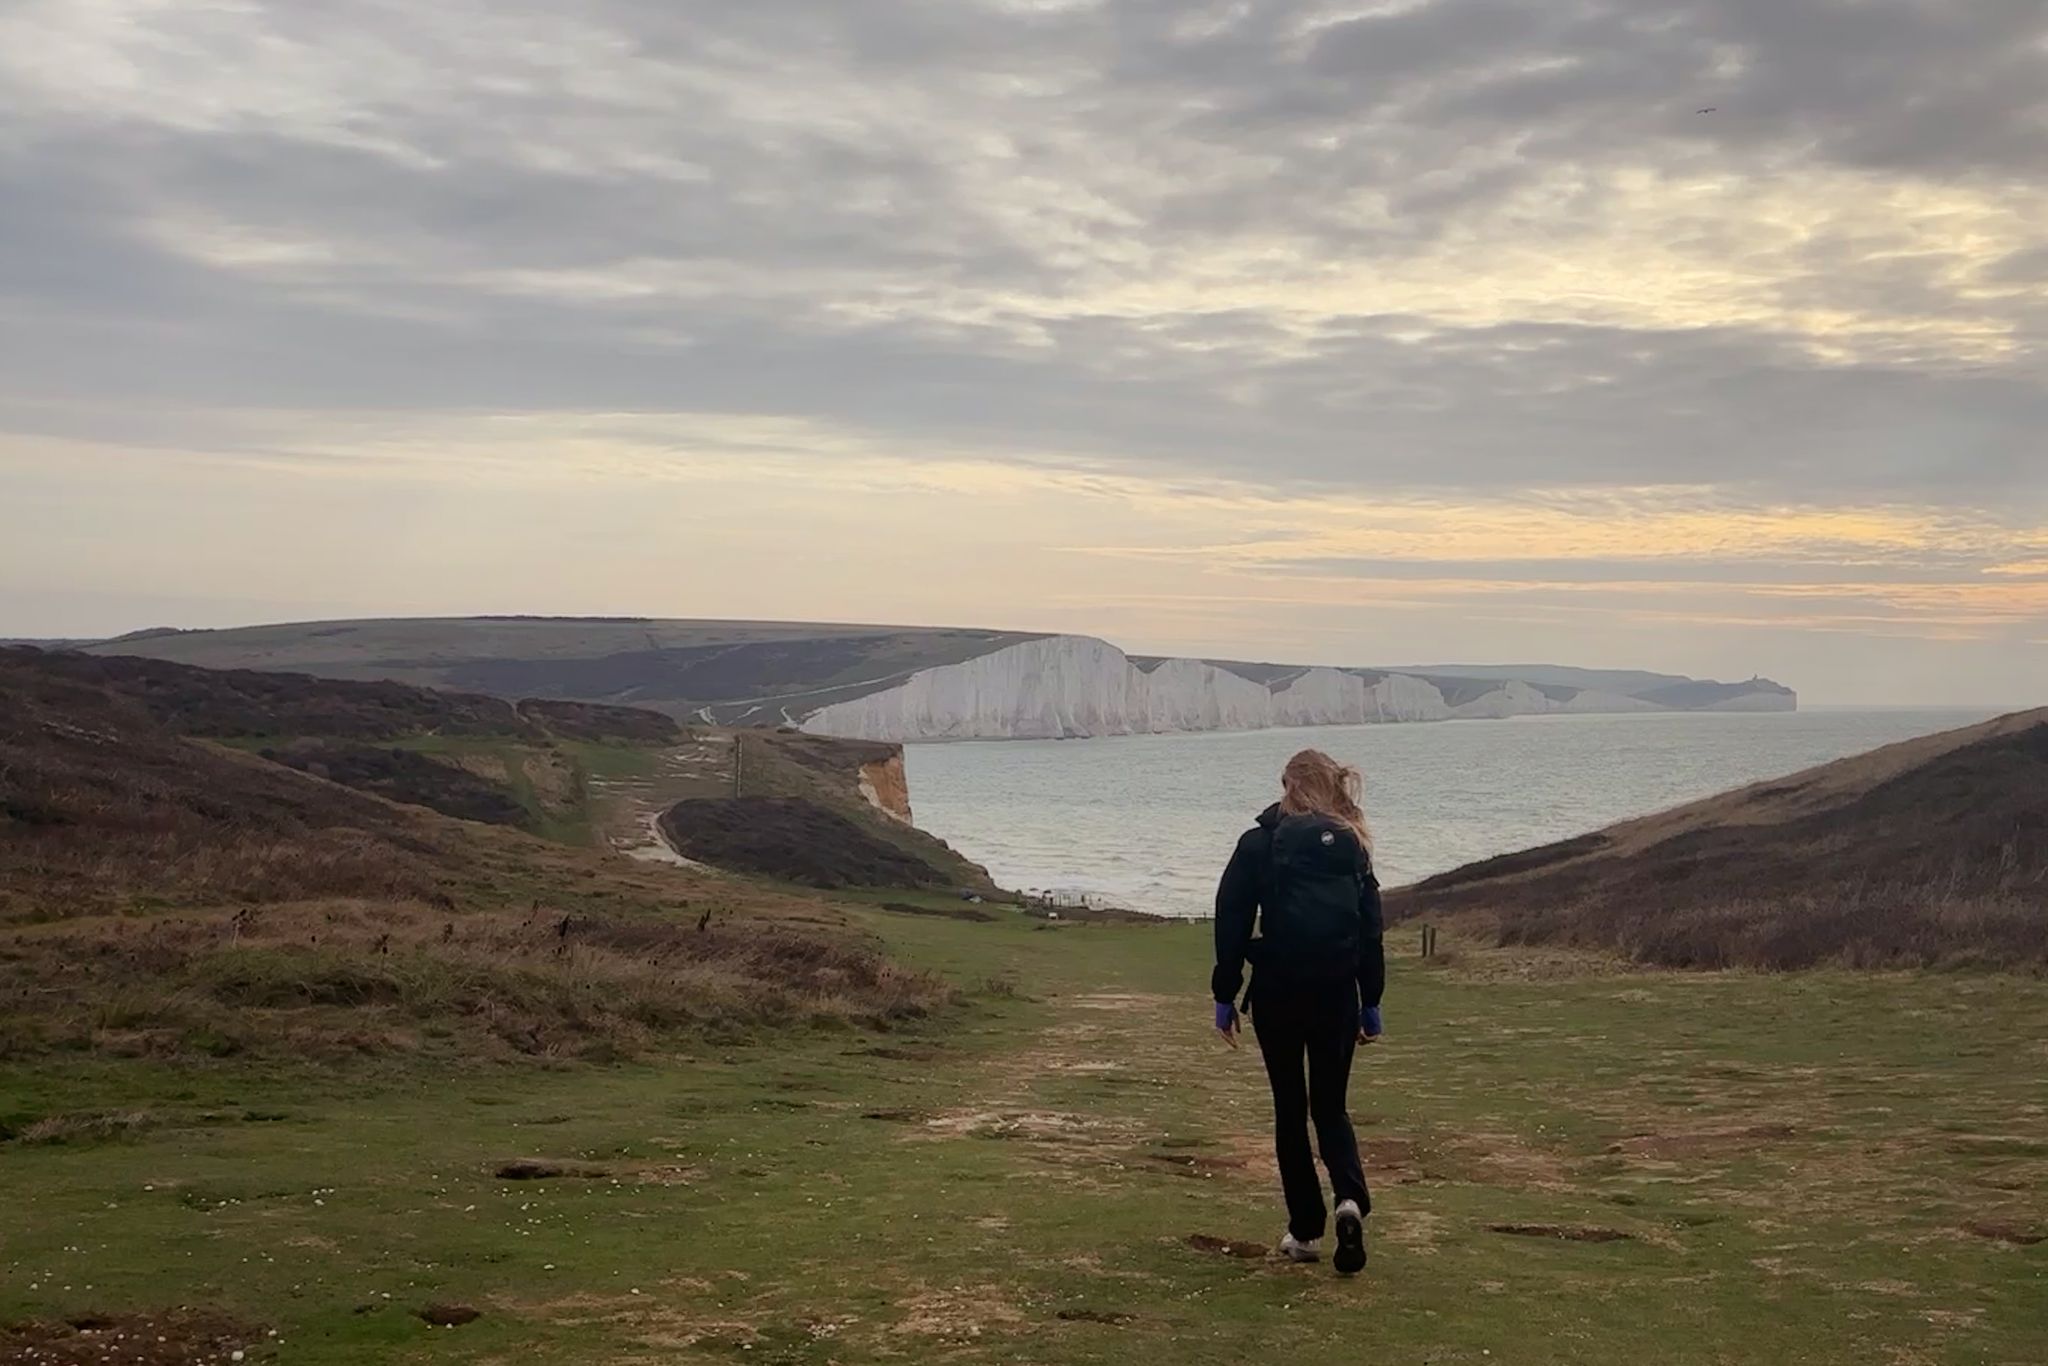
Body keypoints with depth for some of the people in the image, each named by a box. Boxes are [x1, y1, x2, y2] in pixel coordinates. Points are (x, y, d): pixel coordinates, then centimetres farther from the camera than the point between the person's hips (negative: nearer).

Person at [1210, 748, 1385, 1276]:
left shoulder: (1260, 844, -4)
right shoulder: (1352, 846, 5)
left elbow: (1232, 925, -5)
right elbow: (1370, 929, 5)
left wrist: (1225, 997, 2)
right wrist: (1371, 1003, 12)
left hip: (1277, 994, -2)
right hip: (1338, 995, 2)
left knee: (1290, 1109, 11)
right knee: (1331, 1107, 13)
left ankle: (1305, 1230, 14)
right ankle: (1351, 1200, -13)